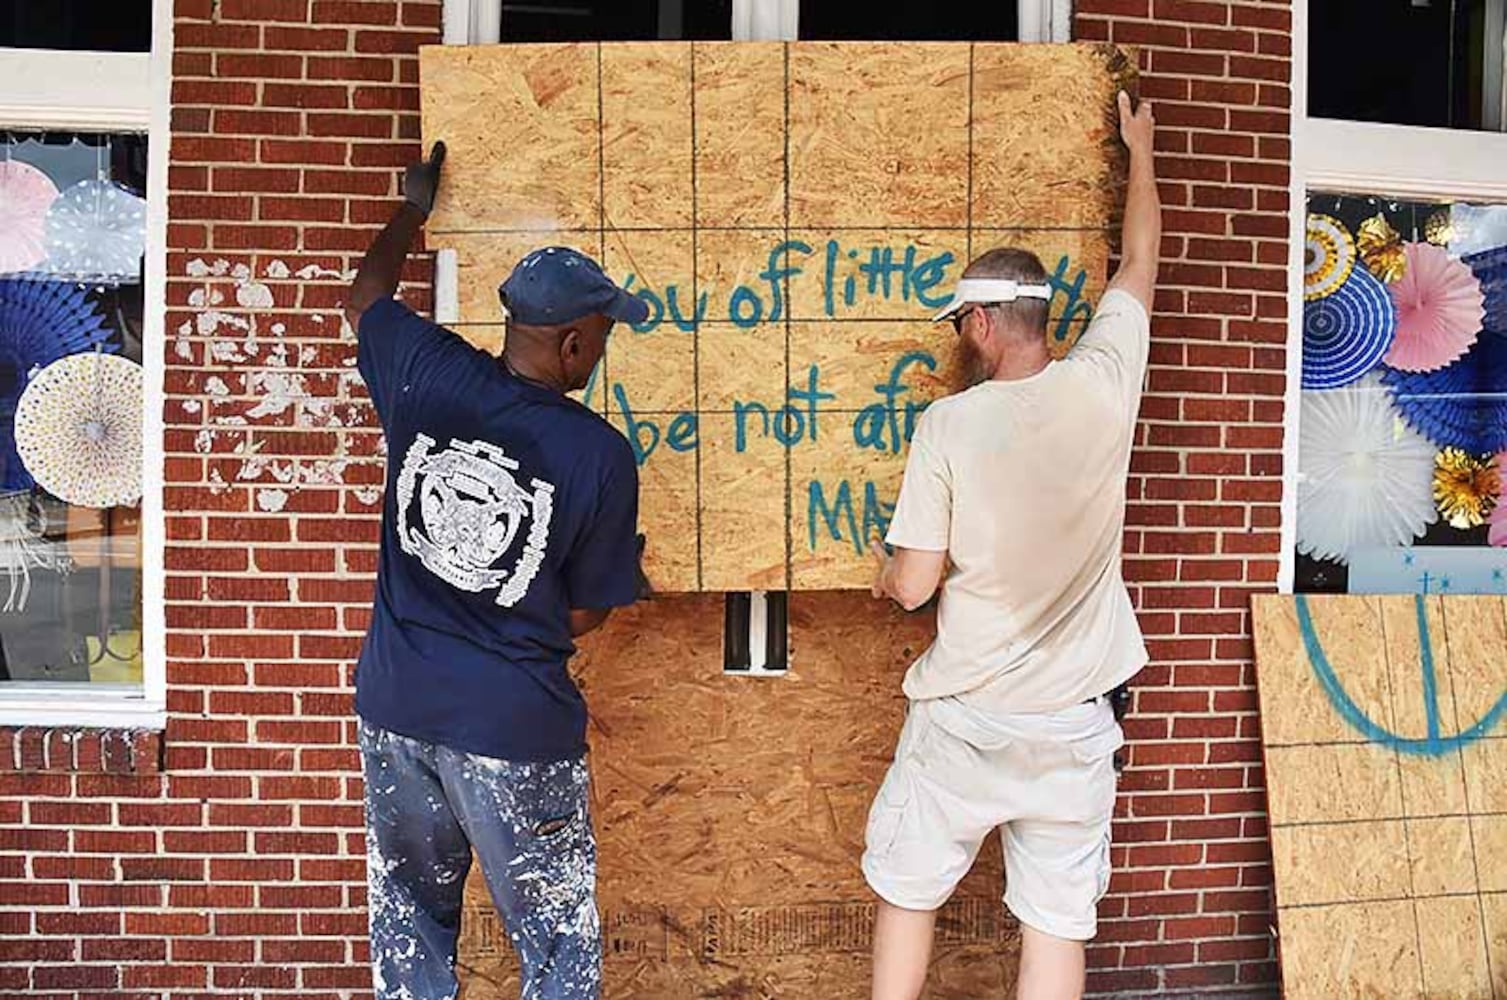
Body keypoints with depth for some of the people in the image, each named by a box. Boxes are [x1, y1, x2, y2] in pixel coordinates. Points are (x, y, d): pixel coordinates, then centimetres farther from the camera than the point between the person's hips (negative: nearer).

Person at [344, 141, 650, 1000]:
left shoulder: (426, 375, -6)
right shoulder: (601, 455, -15)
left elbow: (367, 297, 18)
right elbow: (583, 617, -6)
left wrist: (413, 210, 35)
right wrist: (624, 568, 16)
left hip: (397, 708, 5)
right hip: (516, 730, -4)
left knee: (411, 920, 23)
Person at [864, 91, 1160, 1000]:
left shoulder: (949, 424, -15)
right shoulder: (1103, 385, -7)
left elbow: (912, 586, -11)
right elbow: (1141, 262, 12)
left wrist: (885, 567, 13)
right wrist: (1139, 146, 27)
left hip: (966, 718, -2)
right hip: (1076, 721, 3)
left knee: (907, 894, 18)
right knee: (1059, 922, 13)